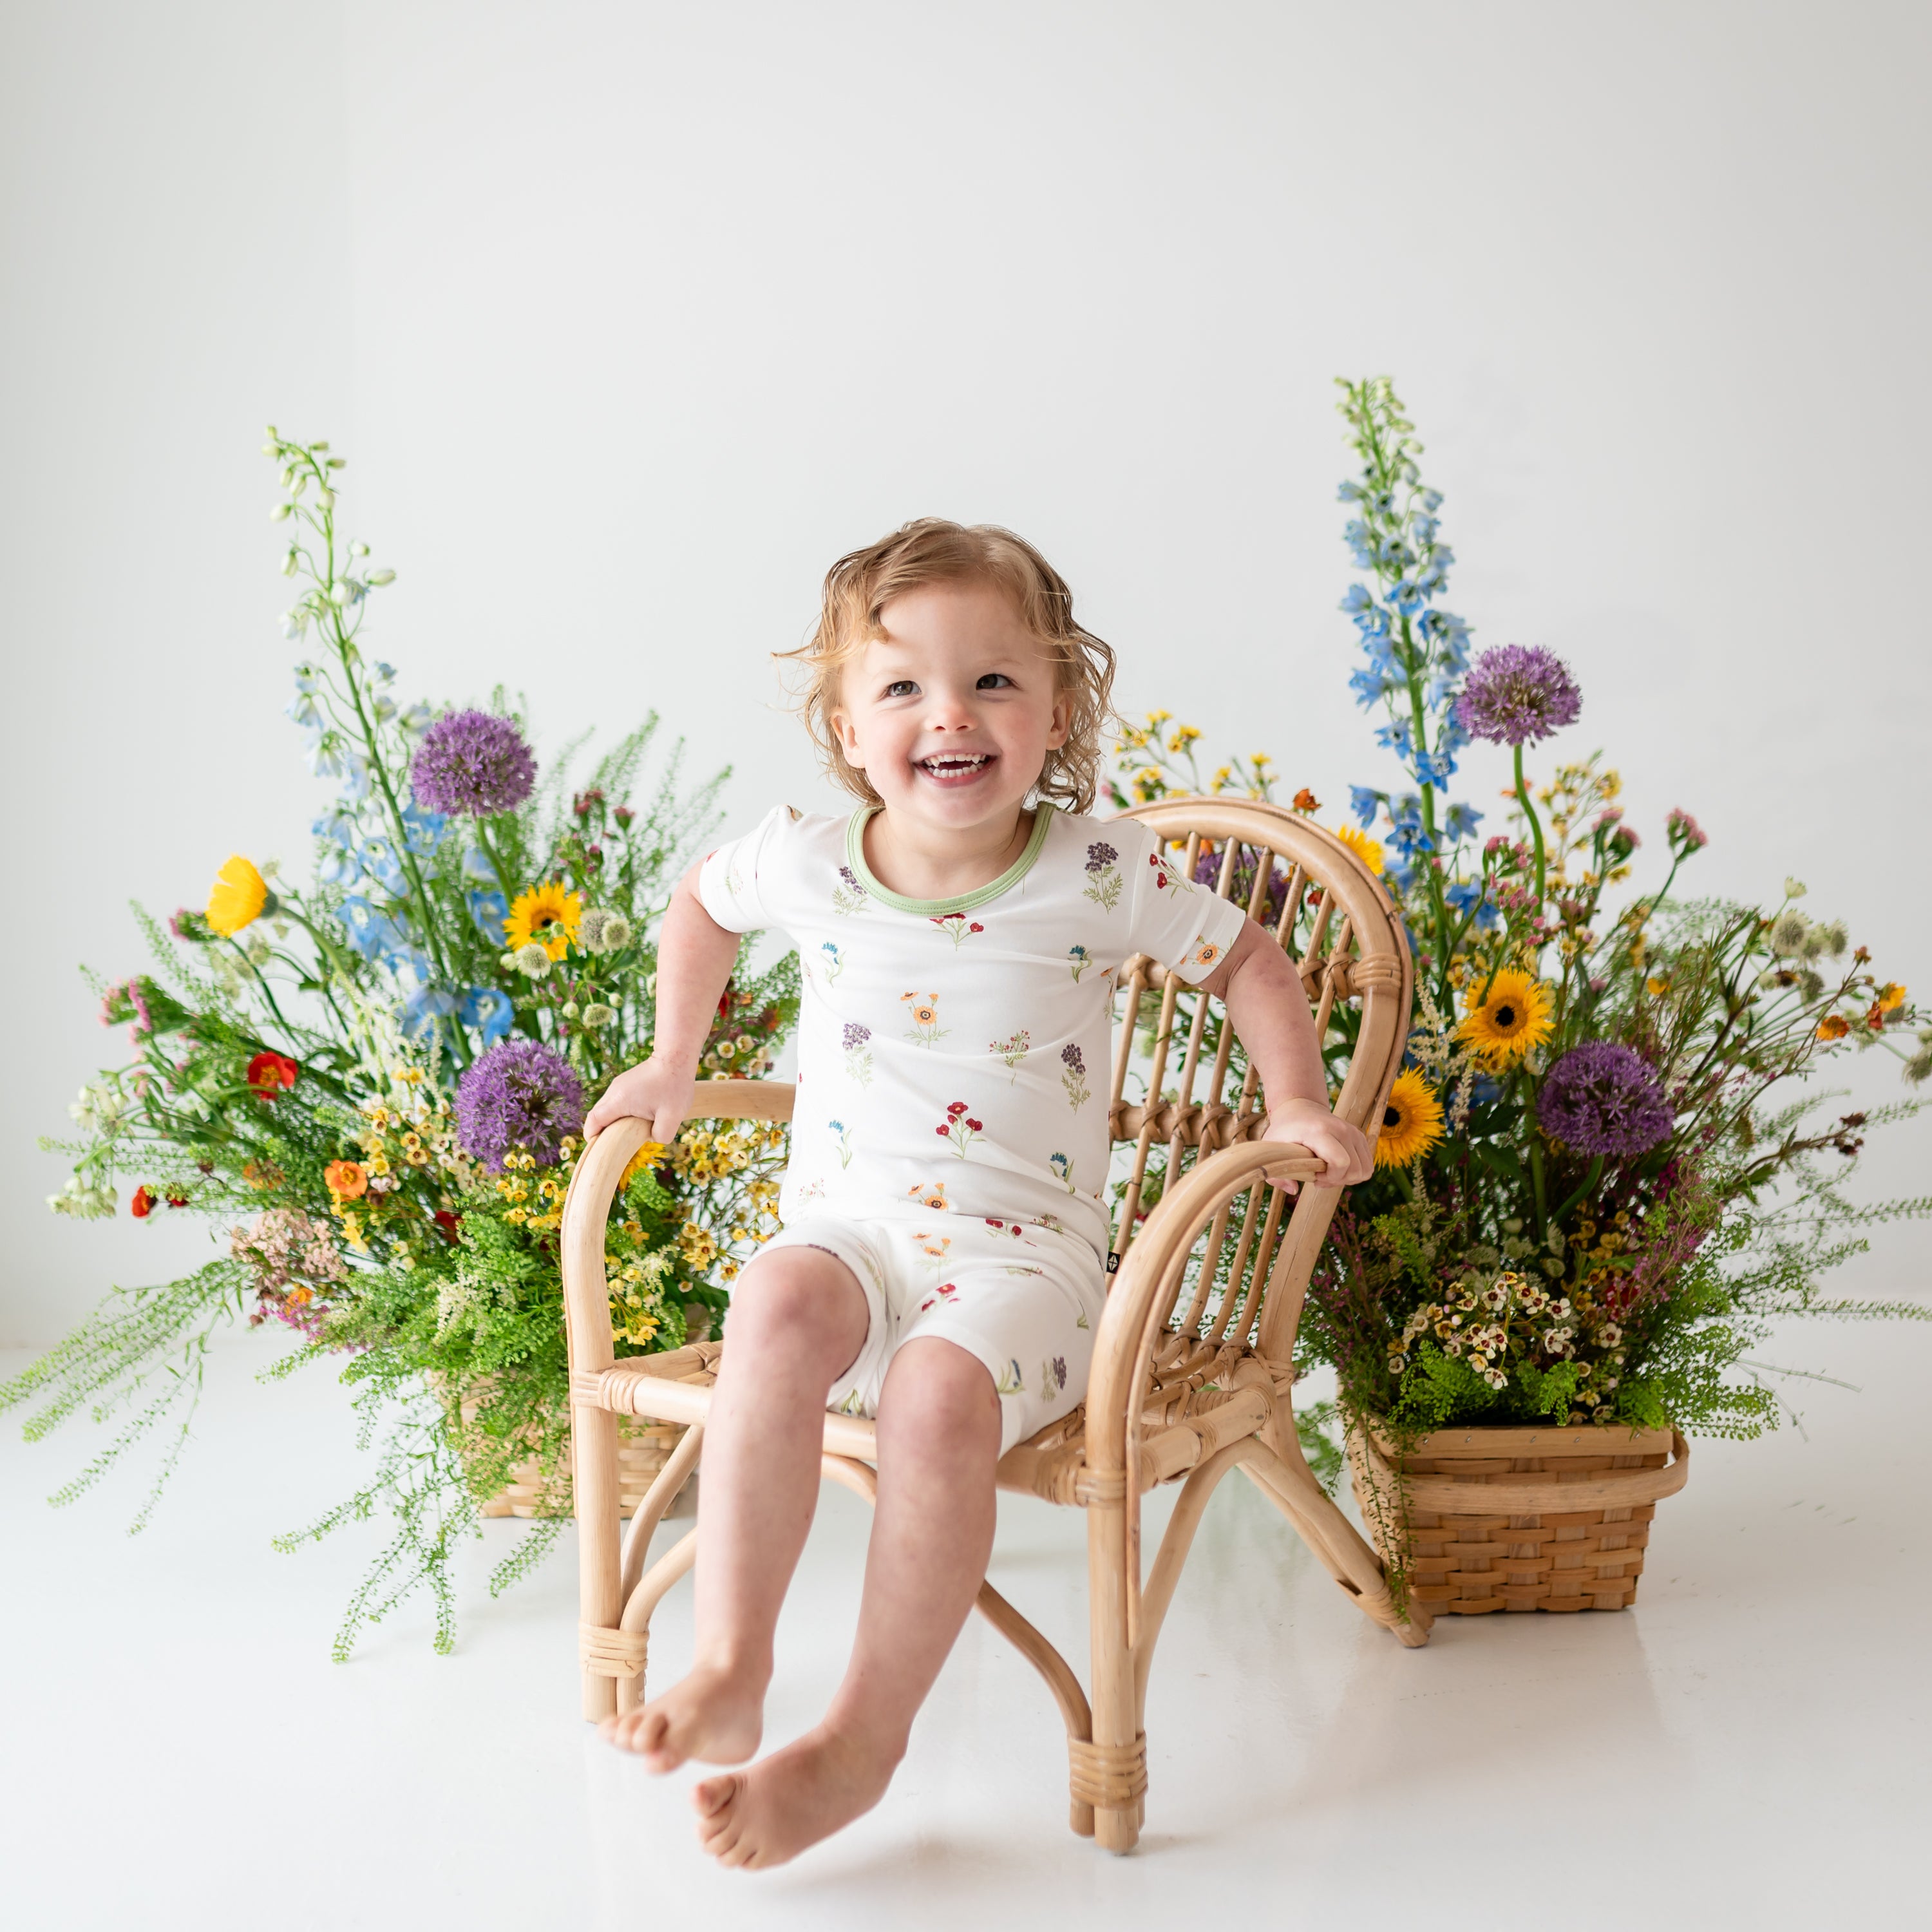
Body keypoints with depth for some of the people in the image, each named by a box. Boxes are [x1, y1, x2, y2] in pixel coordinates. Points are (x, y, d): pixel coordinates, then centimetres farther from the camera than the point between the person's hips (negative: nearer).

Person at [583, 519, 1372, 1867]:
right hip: (848, 1220, 2)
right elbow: (701, 905, 24)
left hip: (1020, 1243, -2)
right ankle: (728, 1671, -26)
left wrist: (1296, 1102, -2)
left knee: (941, 1398, -33)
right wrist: (675, 1067, 20)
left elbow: (1248, 959, 10)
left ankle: (866, 1741, -17)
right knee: (777, 1310, -33)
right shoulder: (805, 860, 0)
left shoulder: (1103, 871, -6)